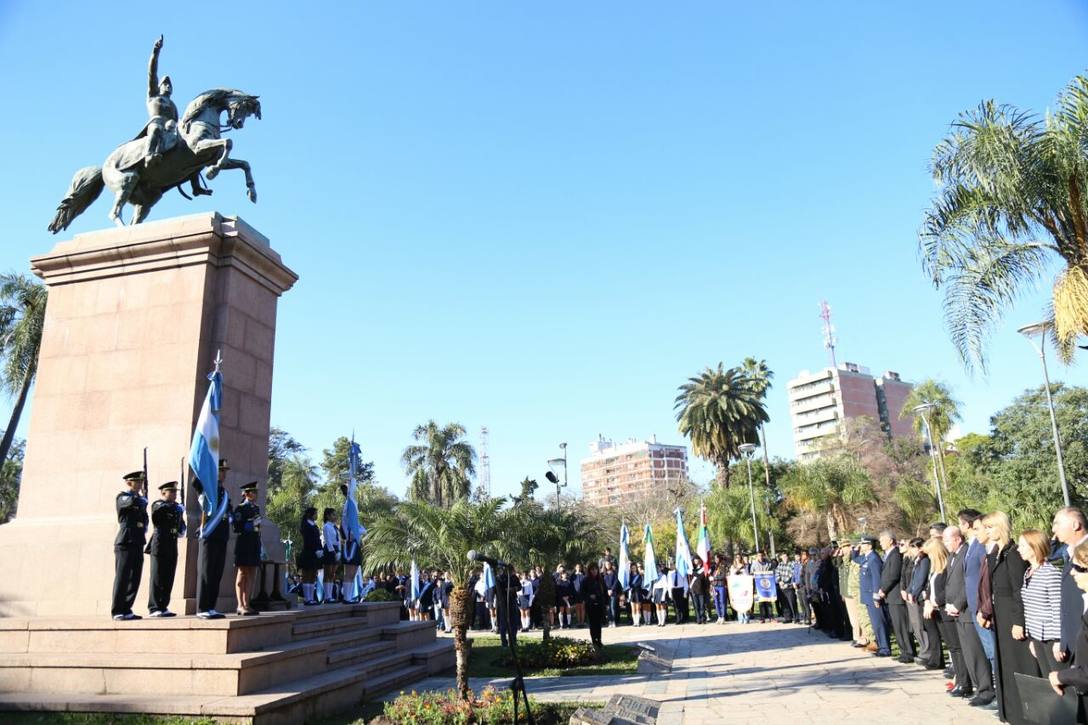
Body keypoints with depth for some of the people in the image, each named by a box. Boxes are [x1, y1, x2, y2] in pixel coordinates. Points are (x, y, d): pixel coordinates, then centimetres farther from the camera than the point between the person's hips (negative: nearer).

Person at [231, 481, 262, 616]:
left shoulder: (256, 508, 17)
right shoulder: (240, 508, -4)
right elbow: (237, 527, -13)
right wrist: (252, 524, -19)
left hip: (254, 543, 7)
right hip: (243, 543, -7)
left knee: (252, 574, 7)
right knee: (242, 573, -4)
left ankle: (246, 604, 12)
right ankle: (241, 605, 0)